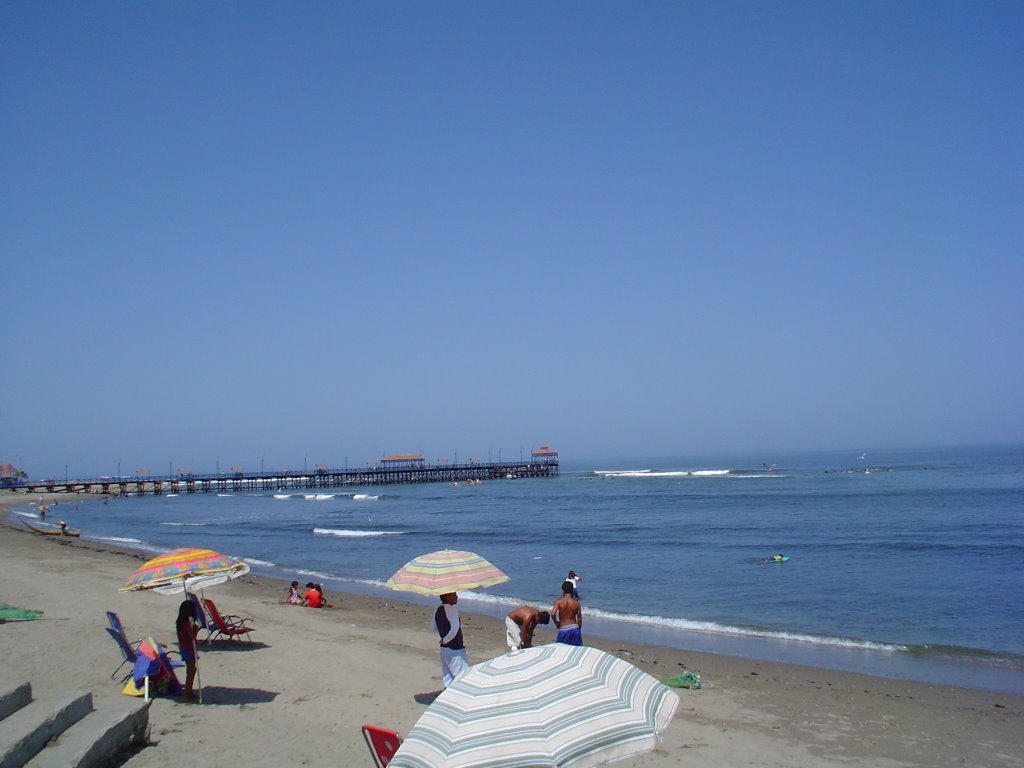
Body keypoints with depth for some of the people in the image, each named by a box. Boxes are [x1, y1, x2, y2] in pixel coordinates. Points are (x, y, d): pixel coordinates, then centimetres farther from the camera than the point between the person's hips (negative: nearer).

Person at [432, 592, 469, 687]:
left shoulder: (438, 610, 6)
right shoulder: (452, 608, -20)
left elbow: (435, 627, 21)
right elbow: (454, 629, -29)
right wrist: (445, 640, -15)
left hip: (444, 649, 8)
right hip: (455, 650, -8)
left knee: (448, 681, 14)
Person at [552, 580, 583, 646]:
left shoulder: (559, 601, -8)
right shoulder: (576, 603, -1)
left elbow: (553, 614, -20)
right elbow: (579, 618, 4)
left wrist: (556, 623, -1)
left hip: (563, 630, -2)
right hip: (575, 628, 2)